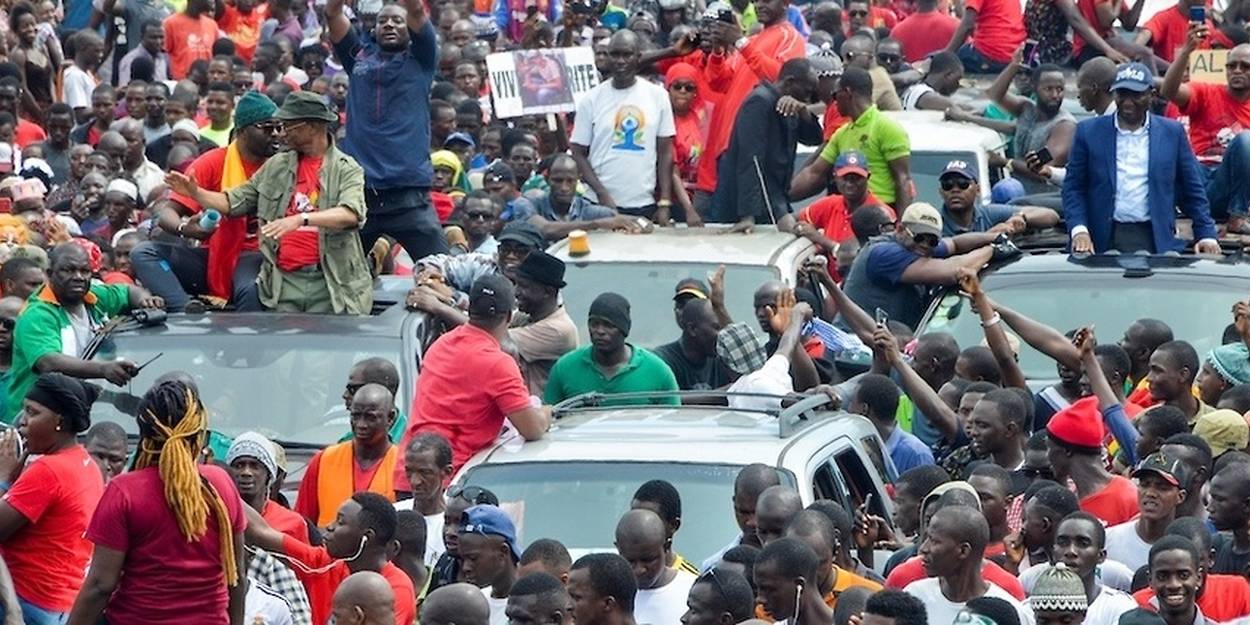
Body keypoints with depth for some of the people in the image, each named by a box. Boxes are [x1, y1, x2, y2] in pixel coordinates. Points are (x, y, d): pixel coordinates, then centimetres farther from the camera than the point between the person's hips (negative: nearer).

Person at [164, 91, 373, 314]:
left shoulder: (347, 169, 0)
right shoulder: (276, 166, 17)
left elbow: (351, 214, -18)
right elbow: (235, 202, 20)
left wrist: (301, 219, -31)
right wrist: (196, 193, 3)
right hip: (285, 283, 4)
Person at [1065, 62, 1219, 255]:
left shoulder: (1172, 133, 10)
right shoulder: (1089, 132, 9)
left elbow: (1193, 190, 12)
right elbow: (1073, 187, 8)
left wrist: (1206, 235, 3)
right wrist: (1079, 230, -7)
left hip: (1154, 241, 0)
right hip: (1103, 241, 0)